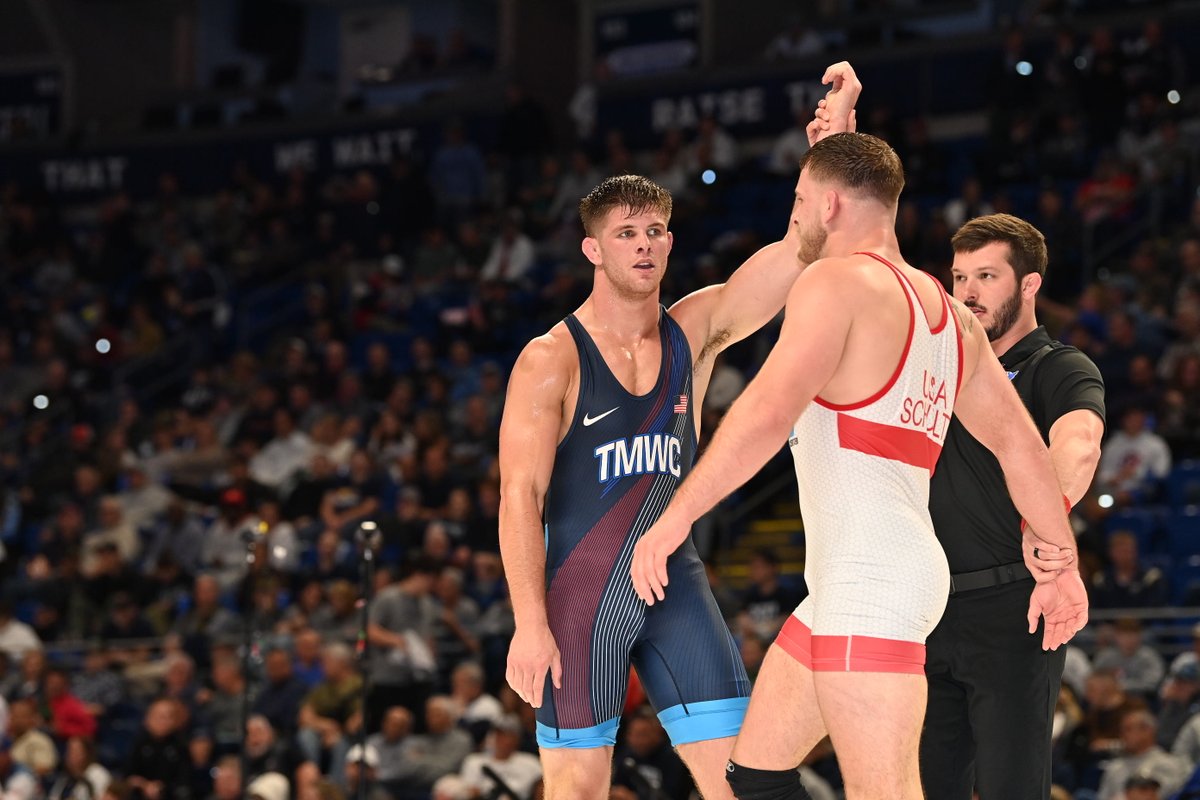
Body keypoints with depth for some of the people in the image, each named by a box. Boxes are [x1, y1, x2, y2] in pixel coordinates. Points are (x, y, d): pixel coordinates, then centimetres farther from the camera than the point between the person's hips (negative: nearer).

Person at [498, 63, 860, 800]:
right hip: (580, 593, -4)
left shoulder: (695, 331, 5)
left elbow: (802, 247, -6)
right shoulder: (551, 360, -7)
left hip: (676, 586, 4)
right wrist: (530, 624, -20)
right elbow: (520, 495, -12)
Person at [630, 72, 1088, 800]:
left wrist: (674, 518, -19)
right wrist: (1062, 563, 25)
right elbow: (1019, 444, 20)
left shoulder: (837, 282, -8)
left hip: (869, 576, -10)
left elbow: (767, 413, -21)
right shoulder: (947, 312, 18)